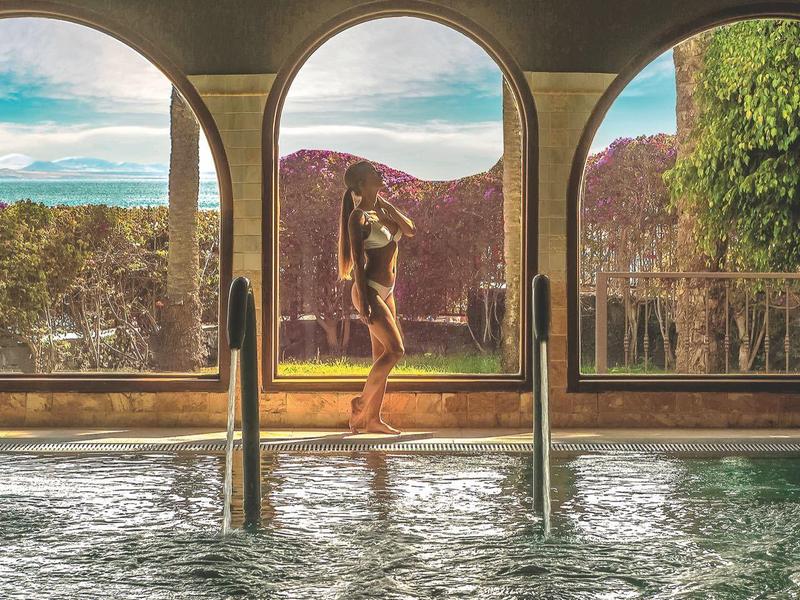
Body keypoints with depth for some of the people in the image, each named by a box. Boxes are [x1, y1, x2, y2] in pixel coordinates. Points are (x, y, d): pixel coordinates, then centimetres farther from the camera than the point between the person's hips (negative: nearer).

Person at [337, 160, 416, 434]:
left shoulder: (382, 210, 14)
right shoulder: (359, 217, -10)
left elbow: (410, 230, 3)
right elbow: (358, 261, -15)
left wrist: (386, 204, 0)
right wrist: (363, 301, -20)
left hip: (386, 291, 9)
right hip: (369, 290, -9)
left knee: (382, 354, 7)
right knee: (395, 350, -13)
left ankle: (373, 418, 12)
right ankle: (362, 402, 1)